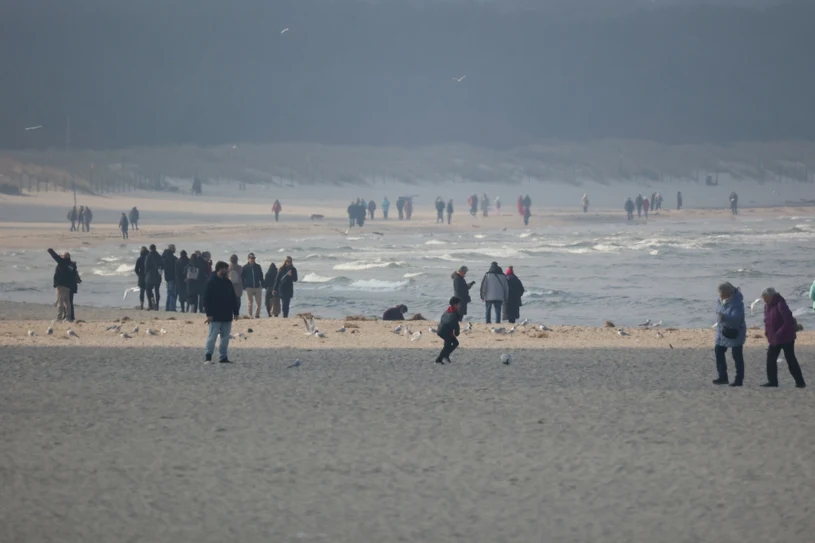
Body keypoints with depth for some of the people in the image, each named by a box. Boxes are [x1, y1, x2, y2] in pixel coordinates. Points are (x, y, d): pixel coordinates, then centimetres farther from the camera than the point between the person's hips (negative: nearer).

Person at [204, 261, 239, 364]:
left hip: (227, 316, 7)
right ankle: (208, 356, -5)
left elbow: (233, 299, 17)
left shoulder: (228, 283, 13)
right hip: (215, 316, -7)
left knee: (225, 338, 8)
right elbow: (207, 299, -10)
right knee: (212, 336, -8)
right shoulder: (212, 283, -7)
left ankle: (223, 357, 13)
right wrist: (209, 314, -15)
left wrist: (235, 312, 12)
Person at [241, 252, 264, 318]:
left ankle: (257, 315, 10)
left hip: (257, 287, 2)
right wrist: (244, 287, -4)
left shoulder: (258, 267, 10)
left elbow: (261, 277, 14)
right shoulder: (245, 268, 4)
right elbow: (242, 278, 5)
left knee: (258, 303, 0)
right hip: (249, 288, -2)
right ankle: (250, 316, -1)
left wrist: (262, 285, 3)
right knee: (250, 303, -3)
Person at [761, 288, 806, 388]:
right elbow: (767, 321, 18)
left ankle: (800, 382, 0)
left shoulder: (780, 305, -20)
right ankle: (772, 381, 13)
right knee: (770, 359, 6)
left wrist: (779, 333, -24)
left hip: (786, 338, -9)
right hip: (774, 338, 9)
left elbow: (788, 321, -25)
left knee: (791, 360, -5)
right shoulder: (767, 306, 8)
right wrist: (767, 332, 2)